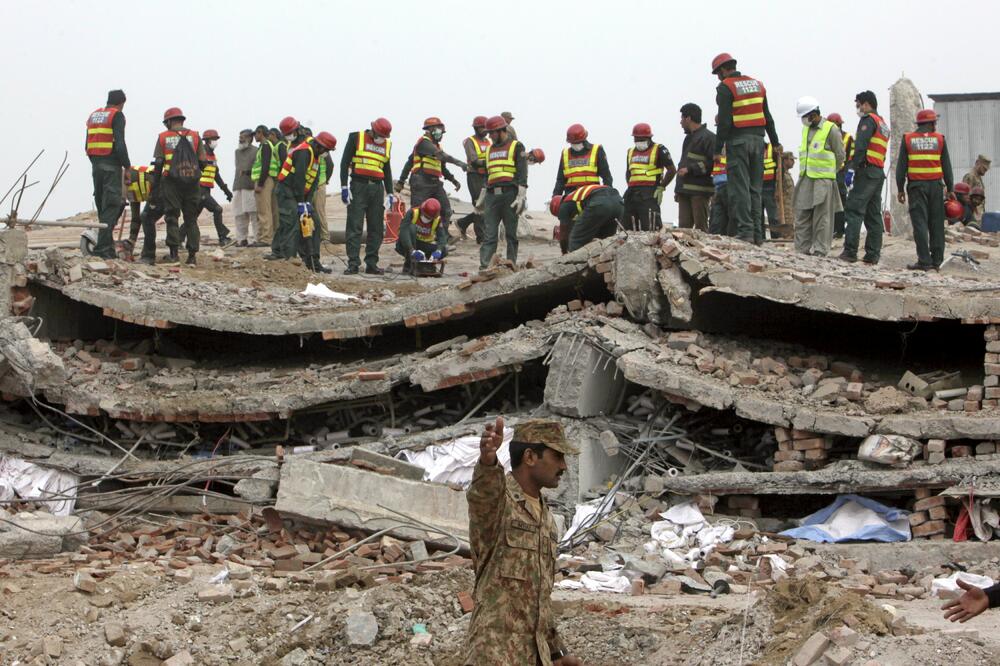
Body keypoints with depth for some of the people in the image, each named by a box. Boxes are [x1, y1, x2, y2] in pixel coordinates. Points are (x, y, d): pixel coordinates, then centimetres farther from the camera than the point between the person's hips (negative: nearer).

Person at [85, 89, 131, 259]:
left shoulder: (93, 115, 17)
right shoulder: (117, 115, -6)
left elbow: (87, 146, 15)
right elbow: (119, 144, -15)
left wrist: (95, 162, 19)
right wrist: (127, 168, -9)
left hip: (96, 165, 7)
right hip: (111, 166, -7)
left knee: (101, 205, 13)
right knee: (111, 207, -7)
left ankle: (108, 247, 15)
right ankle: (102, 248, -15)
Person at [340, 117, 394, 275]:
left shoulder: (387, 144, 14)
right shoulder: (356, 138, 0)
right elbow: (345, 162, -1)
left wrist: (389, 193, 15)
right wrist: (344, 187, -9)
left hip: (377, 188, 5)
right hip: (358, 186, -5)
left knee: (377, 228, 4)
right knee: (354, 227, -7)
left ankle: (371, 264, 8)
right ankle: (353, 264, -7)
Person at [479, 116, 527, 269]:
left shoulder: (516, 146, 3)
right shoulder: (491, 149, 22)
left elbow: (522, 173, -5)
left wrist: (521, 196, -14)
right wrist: (481, 198, 22)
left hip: (509, 193, -5)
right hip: (492, 195, 5)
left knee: (511, 234, 1)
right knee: (489, 233, -4)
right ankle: (484, 266, -11)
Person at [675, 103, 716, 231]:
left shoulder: (708, 137, -7)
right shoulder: (689, 138, 24)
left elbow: (713, 163, -16)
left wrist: (690, 169, -17)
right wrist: (678, 189, 25)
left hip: (700, 191, -9)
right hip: (685, 191, 9)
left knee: (701, 227, -8)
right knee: (683, 226, 2)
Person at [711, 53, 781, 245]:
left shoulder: (725, 87, -6)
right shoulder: (757, 84, 15)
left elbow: (724, 121, -13)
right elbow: (767, 117, 18)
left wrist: (718, 149, -10)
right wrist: (775, 142, 26)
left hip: (737, 141, -6)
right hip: (757, 139, 6)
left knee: (739, 188, -5)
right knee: (754, 188, 9)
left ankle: (745, 231, -12)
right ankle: (757, 234, 7)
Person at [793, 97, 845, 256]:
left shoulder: (831, 130, -8)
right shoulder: (806, 129, 14)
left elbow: (840, 155, -3)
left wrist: (828, 173, 2)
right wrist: (804, 173, 14)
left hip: (823, 180, -7)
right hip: (805, 179, 7)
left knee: (822, 217, -4)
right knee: (802, 215, 7)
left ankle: (820, 250, -2)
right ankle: (803, 248, 12)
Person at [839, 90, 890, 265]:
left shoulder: (868, 120, -5)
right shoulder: (883, 124, 24)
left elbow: (860, 147, -18)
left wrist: (851, 168, -20)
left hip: (866, 170, -9)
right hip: (879, 172, 9)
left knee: (854, 211, -11)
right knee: (874, 214, 9)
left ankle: (850, 251, -18)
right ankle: (873, 254, 7)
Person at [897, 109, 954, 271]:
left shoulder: (907, 139, 4)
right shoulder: (939, 139, 4)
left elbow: (901, 166, 1)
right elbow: (946, 166, 5)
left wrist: (901, 189, 5)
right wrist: (950, 188, 9)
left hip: (916, 185, -1)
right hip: (935, 185, 1)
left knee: (920, 223, -4)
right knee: (936, 223, 7)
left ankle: (924, 260, -11)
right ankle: (937, 260, 7)